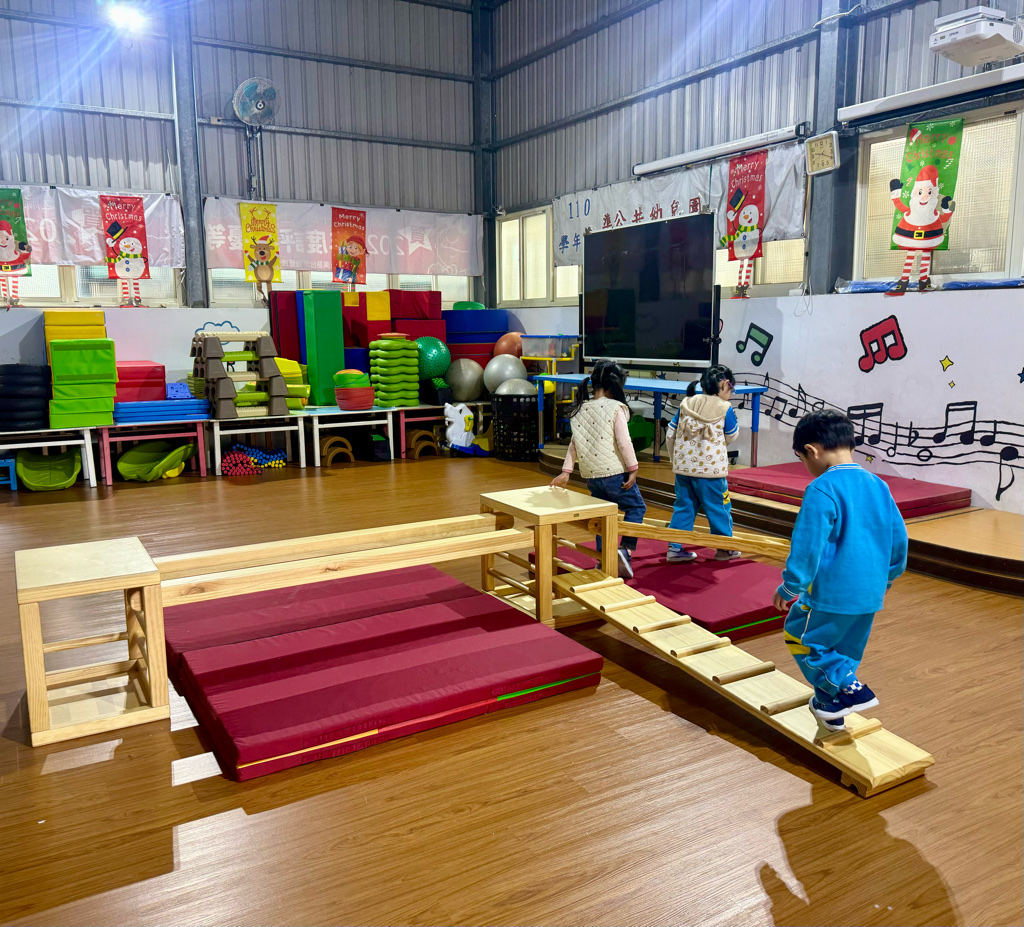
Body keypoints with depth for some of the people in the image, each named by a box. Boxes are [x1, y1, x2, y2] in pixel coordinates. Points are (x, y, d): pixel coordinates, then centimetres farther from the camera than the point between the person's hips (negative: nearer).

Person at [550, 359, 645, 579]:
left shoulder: (580, 409, 6)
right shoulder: (615, 408, -11)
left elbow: (574, 442, 9)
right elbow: (624, 442, -16)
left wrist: (566, 471, 11)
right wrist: (633, 469, -8)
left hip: (591, 476, 6)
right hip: (614, 472, -5)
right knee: (636, 507, 12)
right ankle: (626, 548, -5)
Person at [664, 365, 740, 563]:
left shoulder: (686, 403, 6)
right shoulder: (724, 408, -8)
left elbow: (670, 434, 8)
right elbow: (731, 437, 5)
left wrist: (675, 460, 19)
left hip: (683, 467, 4)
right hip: (711, 469, -4)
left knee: (683, 507, 13)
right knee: (718, 507, 10)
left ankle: (675, 547, 12)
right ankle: (724, 548, 22)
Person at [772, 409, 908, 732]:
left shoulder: (822, 490, -17)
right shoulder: (879, 486, 7)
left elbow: (807, 547, -19)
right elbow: (899, 539, 14)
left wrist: (789, 589, -7)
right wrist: (886, 580, 27)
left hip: (831, 592, -8)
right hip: (870, 593, 8)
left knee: (799, 636, 12)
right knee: (847, 647, 22)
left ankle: (849, 688, 5)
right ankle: (831, 707, 32)